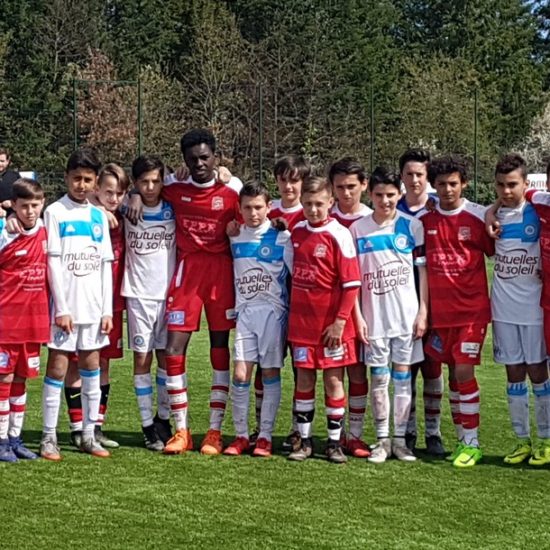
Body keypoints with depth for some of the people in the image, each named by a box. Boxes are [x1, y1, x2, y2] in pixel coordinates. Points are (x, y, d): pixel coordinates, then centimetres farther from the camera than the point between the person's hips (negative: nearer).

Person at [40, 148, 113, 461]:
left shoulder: (99, 216, 10)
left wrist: (108, 309, 5)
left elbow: (106, 265, 11)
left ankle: (89, 435, 15)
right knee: (58, 367, -2)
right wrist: (62, 308, -13)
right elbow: (53, 262, -7)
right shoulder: (55, 212, -2)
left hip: (94, 305, 4)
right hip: (66, 304, -4)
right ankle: (49, 437, 4)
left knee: (92, 367, 8)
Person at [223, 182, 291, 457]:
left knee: (270, 372, 2)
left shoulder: (281, 237, -4)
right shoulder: (235, 236, 6)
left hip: (273, 311, -2)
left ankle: (265, 436, 10)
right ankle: (241, 435, 6)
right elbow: (229, 271, 21)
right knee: (240, 373, -4)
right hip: (245, 311, 2)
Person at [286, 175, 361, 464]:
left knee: (333, 379, 2)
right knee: (304, 379, 7)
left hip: (331, 323, -5)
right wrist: (292, 312, 11)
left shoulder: (338, 235, -9)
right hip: (301, 320, 5)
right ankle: (304, 441, 15)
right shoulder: (296, 232, 8)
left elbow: (351, 283, -11)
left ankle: (334, 442, 11)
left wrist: (340, 321, -14)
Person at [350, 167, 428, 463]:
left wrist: (423, 311, -4)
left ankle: (400, 439, 13)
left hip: (407, 315, -1)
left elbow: (424, 270, 2)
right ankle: (382, 439, 13)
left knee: (403, 376, 5)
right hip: (374, 316, 1)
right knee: (378, 378, 4)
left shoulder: (412, 226, 0)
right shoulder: (358, 229, 2)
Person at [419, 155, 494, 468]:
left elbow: (496, 253, 7)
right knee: (453, 374, 9)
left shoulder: (479, 216, -5)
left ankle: (472, 444, 1)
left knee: (464, 372, -9)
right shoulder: (424, 219, 2)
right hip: (440, 311, 3)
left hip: (472, 309, -3)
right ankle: (464, 441, 19)